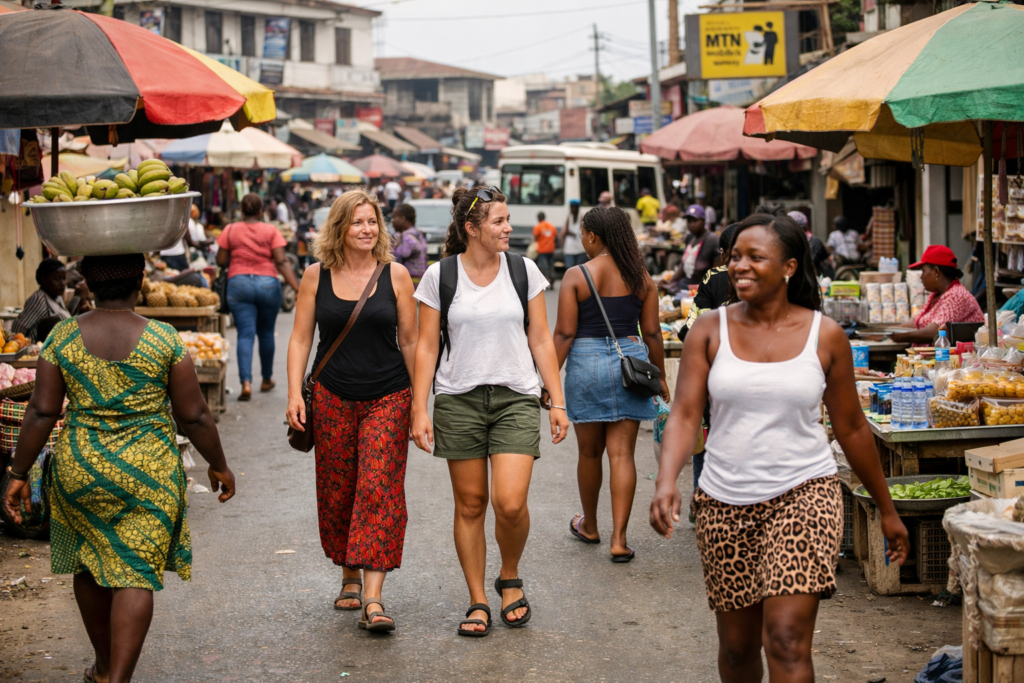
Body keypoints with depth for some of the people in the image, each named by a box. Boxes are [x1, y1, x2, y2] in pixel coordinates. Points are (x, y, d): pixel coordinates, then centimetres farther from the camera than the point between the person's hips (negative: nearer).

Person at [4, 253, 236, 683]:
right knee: (135, 572, 2)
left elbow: (41, 413, -4)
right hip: (148, 472, -2)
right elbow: (194, 417, -4)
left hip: (79, 469, 2)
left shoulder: (62, 338, -3)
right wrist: (218, 466, 9)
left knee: (89, 565, 20)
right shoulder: (165, 341, -7)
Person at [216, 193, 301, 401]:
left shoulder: (230, 230, 2)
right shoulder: (271, 231, -1)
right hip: (267, 284, 0)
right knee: (266, 333, 15)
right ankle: (267, 379, 28)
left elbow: (221, 261, 2)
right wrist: (298, 288, -11)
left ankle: (246, 382, -19)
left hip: (238, 284, 0)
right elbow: (282, 262, -9)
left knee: (245, 334, -2)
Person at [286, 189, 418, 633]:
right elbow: (300, 339, 6)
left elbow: (410, 341, 4)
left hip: (387, 398, -2)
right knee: (337, 492, 9)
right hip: (332, 398, 2)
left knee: (379, 489, -11)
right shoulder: (316, 277, 3)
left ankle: (373, 600, -13)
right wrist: (294, 393, -4)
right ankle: (349, 578, 30)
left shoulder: (395, 275, 0)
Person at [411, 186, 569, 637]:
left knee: (510, 503, -13)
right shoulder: (439, 276, 0)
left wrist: (557, 402, 3)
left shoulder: (523, 270, 4)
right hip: (459, 399, 0)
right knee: (470, 504, 5)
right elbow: (426, 347, 3)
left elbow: (541, 340, 7)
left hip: (516, 398, 0)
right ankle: (477, 602, 18)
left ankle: (510, 579, 15)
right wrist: (419, 410, -4)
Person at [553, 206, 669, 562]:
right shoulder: (641, 278, 3)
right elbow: (652, 332, 5)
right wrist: (660, 375, 16)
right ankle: (619, 539, -2)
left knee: (589, 452, 13)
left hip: (587, 363, -2)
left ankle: (589, 526, 32)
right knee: (622, 453, 2)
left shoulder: (576, 276, -6)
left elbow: (564, 333, -8)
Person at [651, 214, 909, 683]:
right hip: (725, 503, 2)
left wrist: (886, 509, 14)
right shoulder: (710, 331, 0)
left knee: (787, 640, -14)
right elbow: (684, 415, -7)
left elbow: (851, 428, 8)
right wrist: (666, 481, -26)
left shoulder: (824, 335, 0)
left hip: (803, 495, -2)